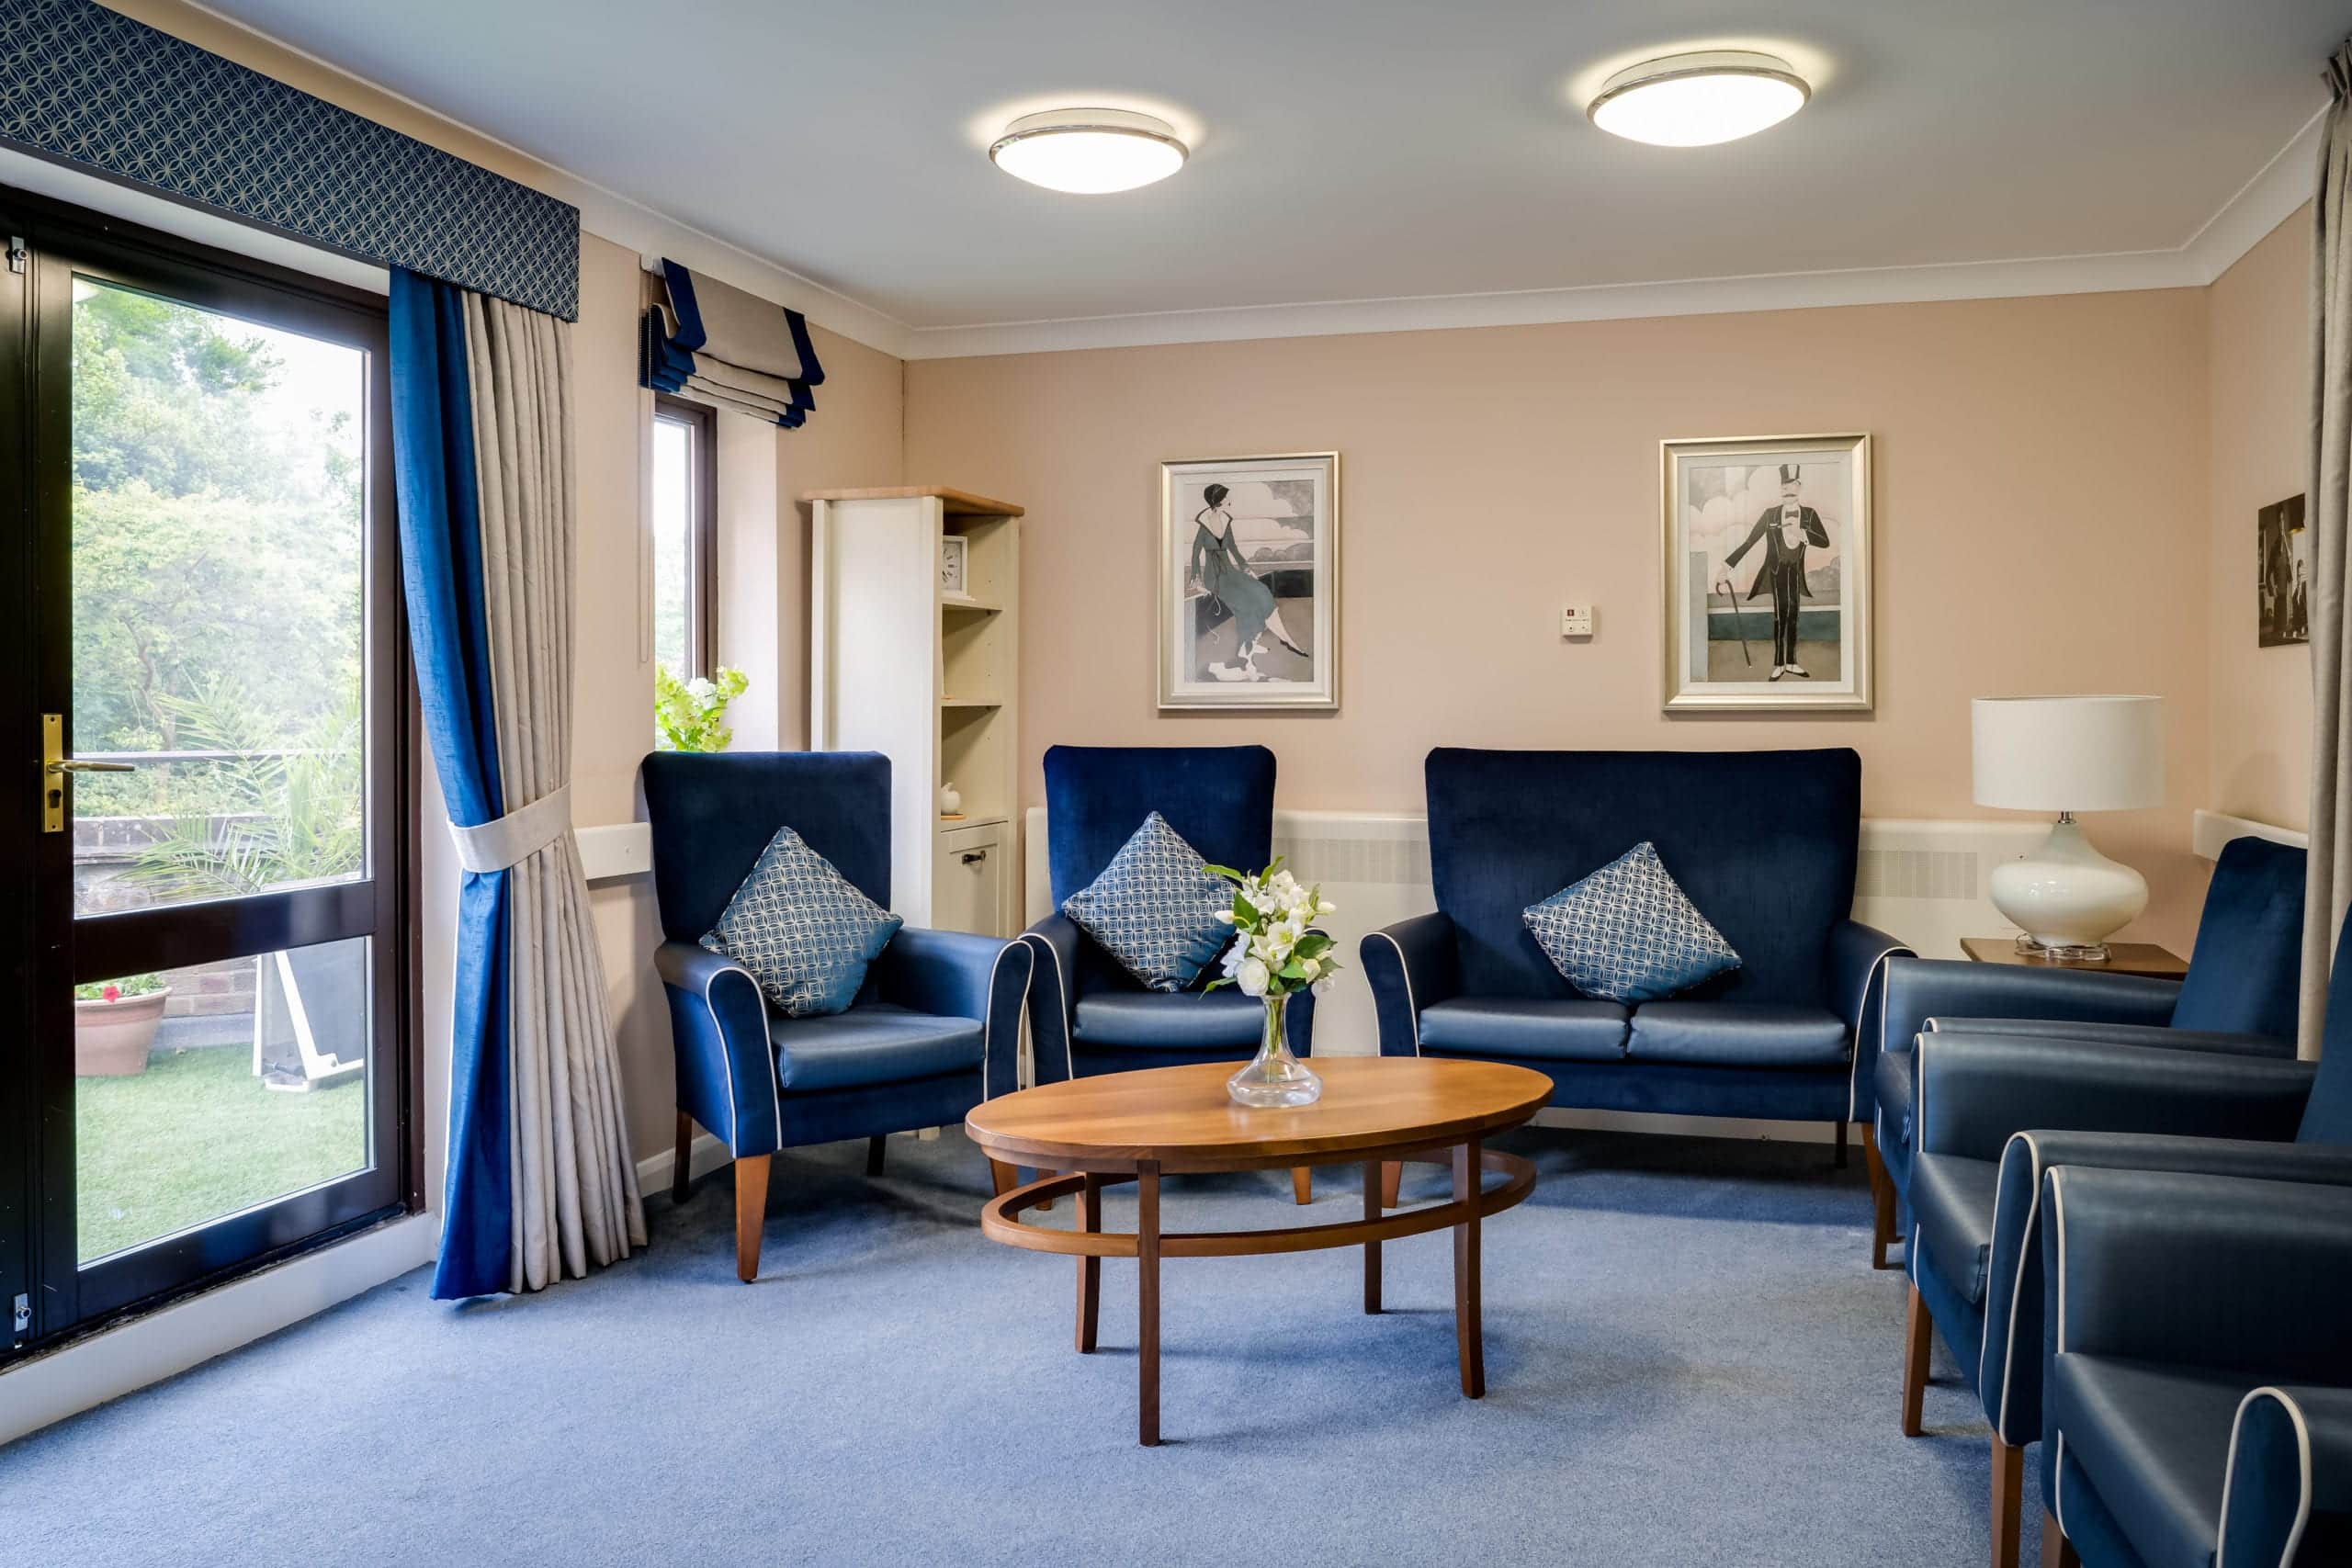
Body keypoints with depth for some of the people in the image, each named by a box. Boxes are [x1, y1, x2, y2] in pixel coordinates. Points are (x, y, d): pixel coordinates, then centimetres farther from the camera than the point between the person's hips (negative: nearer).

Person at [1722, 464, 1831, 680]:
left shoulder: (1810, 514, 2)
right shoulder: (1770, 514, -3)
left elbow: (1825, 542, -7)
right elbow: (1749, 541, -5)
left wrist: (1801, 533, -21)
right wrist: (1729, 563, -12)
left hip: (1796, 572, 3)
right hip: (1777, 571, -2)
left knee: (1792, 616, 8)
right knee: (1780, 616, -6)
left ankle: (1790, 663, 15)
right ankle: (1779, 664, -1)